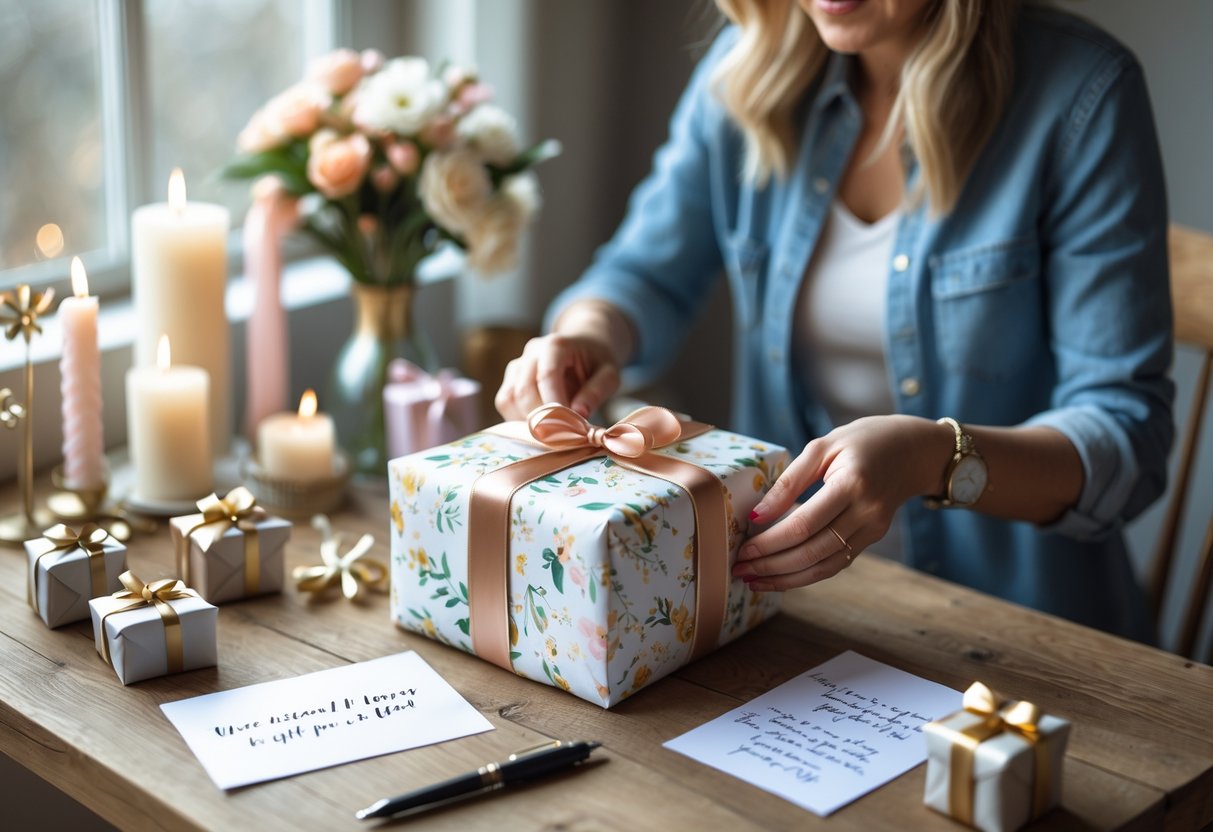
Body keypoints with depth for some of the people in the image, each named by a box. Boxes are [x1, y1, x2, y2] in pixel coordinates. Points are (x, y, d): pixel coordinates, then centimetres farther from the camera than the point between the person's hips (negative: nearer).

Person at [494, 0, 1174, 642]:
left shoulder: (1083, 94, -13)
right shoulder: (750, 67, 1)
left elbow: (1130, 435, -16)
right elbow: (649, 275, 12)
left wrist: (933, 458, -35)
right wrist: (589, 335, -12)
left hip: (1015, 627, -4)